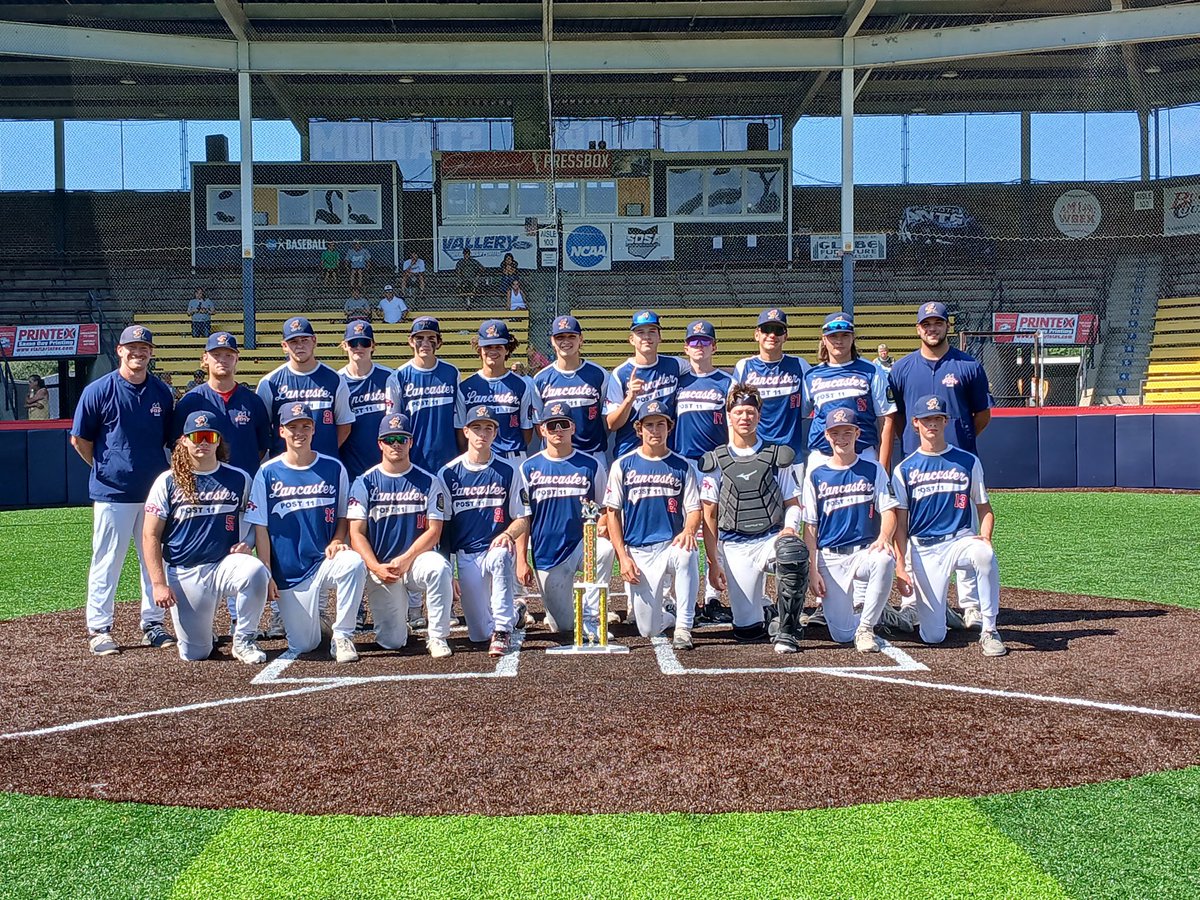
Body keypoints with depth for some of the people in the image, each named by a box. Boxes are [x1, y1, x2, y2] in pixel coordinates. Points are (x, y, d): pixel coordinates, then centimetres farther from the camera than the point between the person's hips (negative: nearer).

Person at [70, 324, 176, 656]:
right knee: (107, 562, 2)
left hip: (156, 491, 4)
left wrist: (161, 473, 8)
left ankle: (152, 624, 20)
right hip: (113, 492, -4)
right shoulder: (98, 391, -5)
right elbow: (80, 440, 3)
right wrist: (105, 467, 6)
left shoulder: (162, 392, 5)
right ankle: (98, 629, 11)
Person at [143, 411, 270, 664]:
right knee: (193, 654, -4)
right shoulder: (168, 482, 0)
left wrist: (246, 544, -7)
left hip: (225, 564, 0)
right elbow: (150, 536, -2)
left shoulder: (239, 479, 4)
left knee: (255, 571, -35)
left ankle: (244, 640, -12)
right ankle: (204, 633, 35)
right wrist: (159, 584, -10)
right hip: (183, 574, 0)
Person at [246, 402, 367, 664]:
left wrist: (337, 541, -11)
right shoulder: (268, 473, 0)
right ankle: (310, 621, 33)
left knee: (354, 563, -35)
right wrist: (266, 574, -6)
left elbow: (343, 515, 10)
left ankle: (342, 636, -16)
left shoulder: (334, 468, 3)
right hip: (288, 572, 0)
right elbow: (260, 529, 0)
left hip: (325, 561, 0)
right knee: (302, 646, -5)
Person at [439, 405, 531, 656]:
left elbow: (522, 519, 3)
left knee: (499, 558, -40)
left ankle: (502, 630, -29)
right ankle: (513, 612, 31)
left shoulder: (509, 470, 2)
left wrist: (507, 534, -20)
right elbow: (441, 526, 5)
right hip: (466, 557, 2)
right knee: (479, 633, -3)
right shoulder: (448, 473, 2)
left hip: (498, 548, -2)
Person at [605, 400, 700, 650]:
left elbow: (694, 510, 3)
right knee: (649, 630, -3)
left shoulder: (682, 466, 6)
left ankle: (683, 627, -24)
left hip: (672, 545, 0)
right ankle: (665, 613, 35)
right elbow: (613, 513, 4)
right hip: (638, 552, 1)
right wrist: (623, 557, -6)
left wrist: (688, 530, -21)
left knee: (687, 554, -39)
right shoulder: (623, 466, 5)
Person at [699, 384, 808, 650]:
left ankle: (787, 631, -23)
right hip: (735, 546, 0)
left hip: (772, 537, 0)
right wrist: (713, 562, -1)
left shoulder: (777, 457, 9)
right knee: (747, 631, -7)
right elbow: (709, 516, 5)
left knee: (793, 551, -39)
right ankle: (762, 606, 31)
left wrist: (789, 528, -12)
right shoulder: (715, 462, 7)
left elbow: (792, 502, 10)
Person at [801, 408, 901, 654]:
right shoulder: (815, 474, 5)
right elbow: (810, 526, 4)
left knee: (885, 560, -38)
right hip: (830, 558, 0)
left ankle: (866, 627, -19)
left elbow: (888, 511, -1)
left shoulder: (873, 469, 6)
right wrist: (812, 570, -4)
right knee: (842, 634, -11)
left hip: (865, 551, 0)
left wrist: (884, 538, -23)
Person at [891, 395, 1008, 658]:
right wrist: (899, 566, -6)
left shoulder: (968, 461, 7)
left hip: (961, 539, 1)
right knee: (933, 636, -8)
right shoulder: (904, 469, 5)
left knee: (985, 555, -38)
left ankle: (988, 631, -23)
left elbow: (984, 508, 9)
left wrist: (985, 538, -12)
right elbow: (901, 523, 4)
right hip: (924, 549, 0)